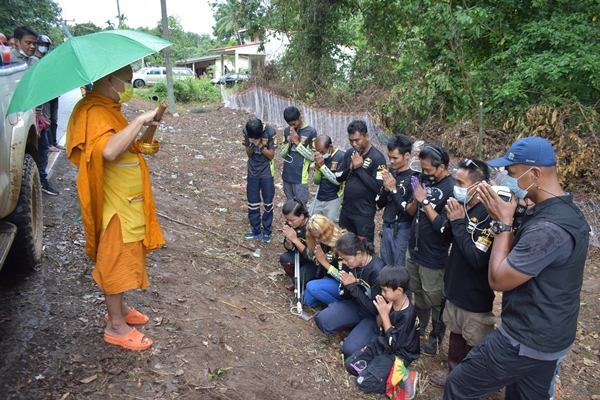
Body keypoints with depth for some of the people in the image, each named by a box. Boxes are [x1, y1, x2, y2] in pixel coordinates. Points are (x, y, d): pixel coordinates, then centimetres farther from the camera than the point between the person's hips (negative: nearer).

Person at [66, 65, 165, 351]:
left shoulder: (107, 109, 13)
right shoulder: (94, 112, -20)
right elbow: (109, 150, -38)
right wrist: (141, 120, -31)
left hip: (127, 201, 10)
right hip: (115, 205, -10)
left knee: (122, 260, 21)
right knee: (115, 261, 2)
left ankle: (119, 308, 38)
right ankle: (116, 327, 17)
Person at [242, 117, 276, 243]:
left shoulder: (270, 132, -18)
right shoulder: (246, 132, -9)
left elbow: (271, 155, -13)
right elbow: (248, 153, -2)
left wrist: (260, 145, -26)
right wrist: (251, 146, -23)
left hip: (267, 173, -3)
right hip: (252, 173, 3)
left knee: (267, 203, 4)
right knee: (252, 203, 8)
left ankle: (267, 232, 18)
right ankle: (256, 231, 23)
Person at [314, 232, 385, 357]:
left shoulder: (377, 271, -29)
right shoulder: (349, 264, -10)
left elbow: (375, 309, -24)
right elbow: (346, 296, 3)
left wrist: (353, 286, -27)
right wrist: (345, 286, -20)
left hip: (375, 315, -6)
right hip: (356, 305, 7)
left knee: (349, 349, -22)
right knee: (321, 319, -11)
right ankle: (357, 325, 8)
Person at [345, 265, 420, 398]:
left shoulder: (407, 314, -28)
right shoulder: (390, 302, -9)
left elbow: (393, 344, -25)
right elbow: (380, 325, 5)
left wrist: (385, 314, -26)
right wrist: (381, 313, -17)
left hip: (398, 354, -7)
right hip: (382, 344, 8)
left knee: (364, 382, -16)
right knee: (351, 364, 1)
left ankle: (403, 378, -6)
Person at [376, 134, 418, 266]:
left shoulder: (414, 178, -16)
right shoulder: (391, 173, 2)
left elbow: (410, 211, -21)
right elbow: (380, 204, 6)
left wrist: (393, 189, -19)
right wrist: (386, 187, -12)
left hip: (403, 230, -6)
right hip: (387, 227, 6)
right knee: (384, 266, 19)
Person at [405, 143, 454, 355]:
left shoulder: (452, 189, -20)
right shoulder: (426, 180, 1)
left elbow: (443, 227, -25)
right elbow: (410, 211, 7)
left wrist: (425, 201, -21)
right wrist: (416, 200, -13)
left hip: (433, 258, -7)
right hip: (413, 249, 7)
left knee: (434, 301, 9)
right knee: (417, 294, 23)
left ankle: (435, 339, 28)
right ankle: (418, 328, 42)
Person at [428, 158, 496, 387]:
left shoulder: (488, 216, -27)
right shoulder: (463, 207, -2)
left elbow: (477, 259, -30)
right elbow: (447, 239, 11)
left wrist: (458, 222, -25)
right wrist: (453, 219, -6)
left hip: (475, 296, -8)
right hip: (455, 287, 8)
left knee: (474, 346, 14)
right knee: (455, 334, 24)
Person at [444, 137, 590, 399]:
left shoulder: (548, 227, -31)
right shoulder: (565, 211, 3)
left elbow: (498, 279, -23)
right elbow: (519, 257, 9)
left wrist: (502, 223, -16)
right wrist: (503, 218, -2)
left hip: (527, 340, -10)